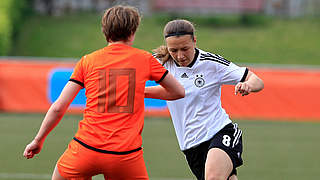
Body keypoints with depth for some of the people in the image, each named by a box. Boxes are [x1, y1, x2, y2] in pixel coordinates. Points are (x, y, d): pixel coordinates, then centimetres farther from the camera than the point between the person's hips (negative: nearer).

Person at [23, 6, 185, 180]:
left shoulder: (87, 61, 7)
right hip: (127, 154, -1)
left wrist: (38, 140, 16)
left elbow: (58, 107, 4)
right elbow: (179, 91, 17)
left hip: (87, 149, 1)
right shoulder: (144, 59, 7)